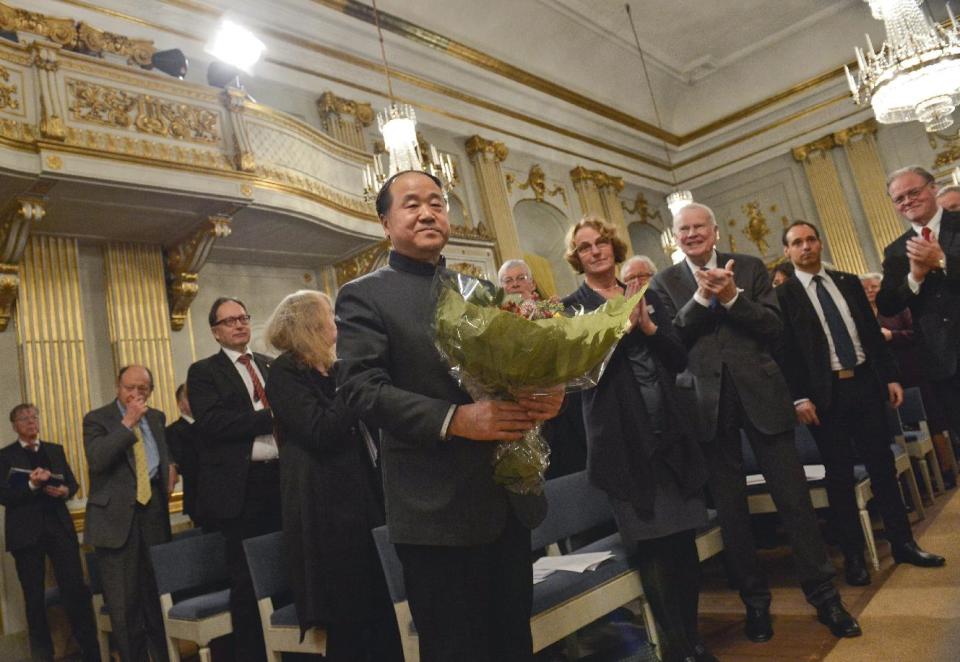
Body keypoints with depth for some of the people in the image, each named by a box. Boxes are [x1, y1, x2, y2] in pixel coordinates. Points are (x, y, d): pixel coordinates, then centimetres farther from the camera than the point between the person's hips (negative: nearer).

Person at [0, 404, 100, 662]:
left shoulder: (56, 450, 13)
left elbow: (73, 482, 15)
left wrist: (65, 491, -7)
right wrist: (31, 485, -21)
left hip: (60, 527, 2)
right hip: (26, 532, -2)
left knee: (76, 588, -3)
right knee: (33, 595, 8)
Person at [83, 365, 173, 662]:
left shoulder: (157, 417, 13)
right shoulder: (96, 419, -3)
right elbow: (96, 460, -20)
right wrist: (128, 423, -20)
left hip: (153, 508, 4)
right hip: (117, 513, -4)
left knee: (158, 588, 10)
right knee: (123, 597, 2)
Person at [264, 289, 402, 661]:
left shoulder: (331, 370, 15)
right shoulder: (285, 372, -8)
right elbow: (321, 431, -20)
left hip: (361, 501, 7)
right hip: (326, 511, -7)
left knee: (381, 609, 9)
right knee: (347, 620, 0)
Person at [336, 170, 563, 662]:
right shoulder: (364, 296, -3)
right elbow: (360, 388, -14)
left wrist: (547, 392, -10)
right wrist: (454, 419, -27)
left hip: (509, 497, 6)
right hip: (438, 509, -5)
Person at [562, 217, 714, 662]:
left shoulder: (643, 295, 12)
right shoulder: (574, 306, 0)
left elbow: (679, 359, 7)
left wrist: (649, 327, -8)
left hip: (670, 429, 4)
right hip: (624, 437, -4)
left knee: (684, 538, 9)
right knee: (651, 545, 2)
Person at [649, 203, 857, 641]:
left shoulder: (750, 268, 7)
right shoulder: (665, 282, 5)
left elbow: (774, 327, -1)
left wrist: (732, 297, -15)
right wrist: (701, 297, -15)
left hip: (760, 392, 0)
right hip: (709, 403, 0)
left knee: (794, 498, 5)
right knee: (730, 509, 9)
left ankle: (824, 597, 21)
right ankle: (755, 602, 25)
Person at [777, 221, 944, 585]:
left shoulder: (848, 282, 12)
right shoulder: (782, 295, -4)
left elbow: (872, 332, 13)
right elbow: (784, 350, -8)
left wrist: (891, 376, 7)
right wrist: (799, 398, -14)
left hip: (865, 383, 4)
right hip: (825, 394, -4)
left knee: (883, 465, 10)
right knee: (839, 475, 5)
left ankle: (903, 543, 24)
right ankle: (853, 555, 15)